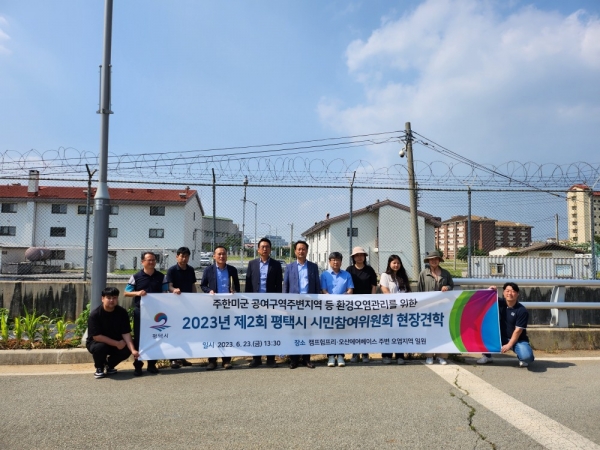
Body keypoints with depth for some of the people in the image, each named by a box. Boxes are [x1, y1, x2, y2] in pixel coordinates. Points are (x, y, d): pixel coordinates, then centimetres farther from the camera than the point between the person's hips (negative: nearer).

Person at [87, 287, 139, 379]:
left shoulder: (122, 312, -11)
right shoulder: (94, 315, -22)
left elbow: (126, 333, -15)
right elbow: (96, 336, -24)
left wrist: (133, 350, -29)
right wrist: (117, 343, -25)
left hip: (117, 343, 3)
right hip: (96, 342, -3)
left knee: (126, 350, -24)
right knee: (100, 347, -36)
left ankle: (109, 365, 9)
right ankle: (99, 368, -2)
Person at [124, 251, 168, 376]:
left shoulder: (161, 276, 5)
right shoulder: (136, 277, 0)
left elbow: (165, 293, 8)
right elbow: (126, 293, 1)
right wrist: (137, 293, -18)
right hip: (140, 311, -1)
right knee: (138, 338, 3)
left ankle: (152, 364, 19)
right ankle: (138, 365, 13)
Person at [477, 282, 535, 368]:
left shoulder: (522, 311, -16)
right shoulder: (499, 303, -3)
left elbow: (518, 330, -18)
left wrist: (509, 345, -21)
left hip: (518, 340, -4)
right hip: (501, 337, 4)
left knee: (527, 357, -32)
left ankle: (522, 358, 9)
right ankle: (487, 356, -3)